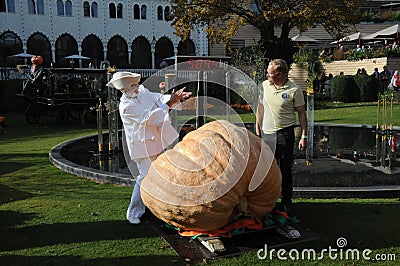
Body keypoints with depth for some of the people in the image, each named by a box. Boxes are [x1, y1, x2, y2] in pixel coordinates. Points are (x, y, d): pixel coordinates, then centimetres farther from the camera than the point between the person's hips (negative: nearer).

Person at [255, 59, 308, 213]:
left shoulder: (294, 90, -7)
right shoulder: (265, 85, 6)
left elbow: (302, 113, -2)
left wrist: (304, 136, -6)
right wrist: (257, 130, 13)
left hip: (285, 134, -4)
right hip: (266, 133, 4)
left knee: (285, 170, 4)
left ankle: (286, 202, 18)